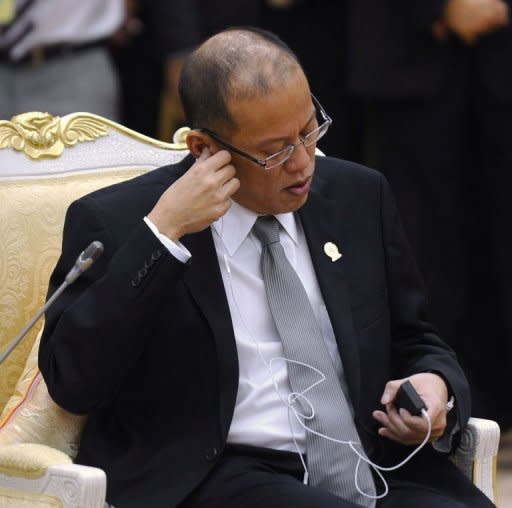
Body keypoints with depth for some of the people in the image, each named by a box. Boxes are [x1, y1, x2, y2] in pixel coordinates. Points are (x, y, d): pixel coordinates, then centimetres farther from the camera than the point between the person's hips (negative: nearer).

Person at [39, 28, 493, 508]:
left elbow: (413, 342, 23)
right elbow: (73, 383, -10)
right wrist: (162, 234, -14)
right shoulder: (115, 221, 1)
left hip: (376, 463, 5)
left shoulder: (359, 196, 14)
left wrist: (436, 388, -1)